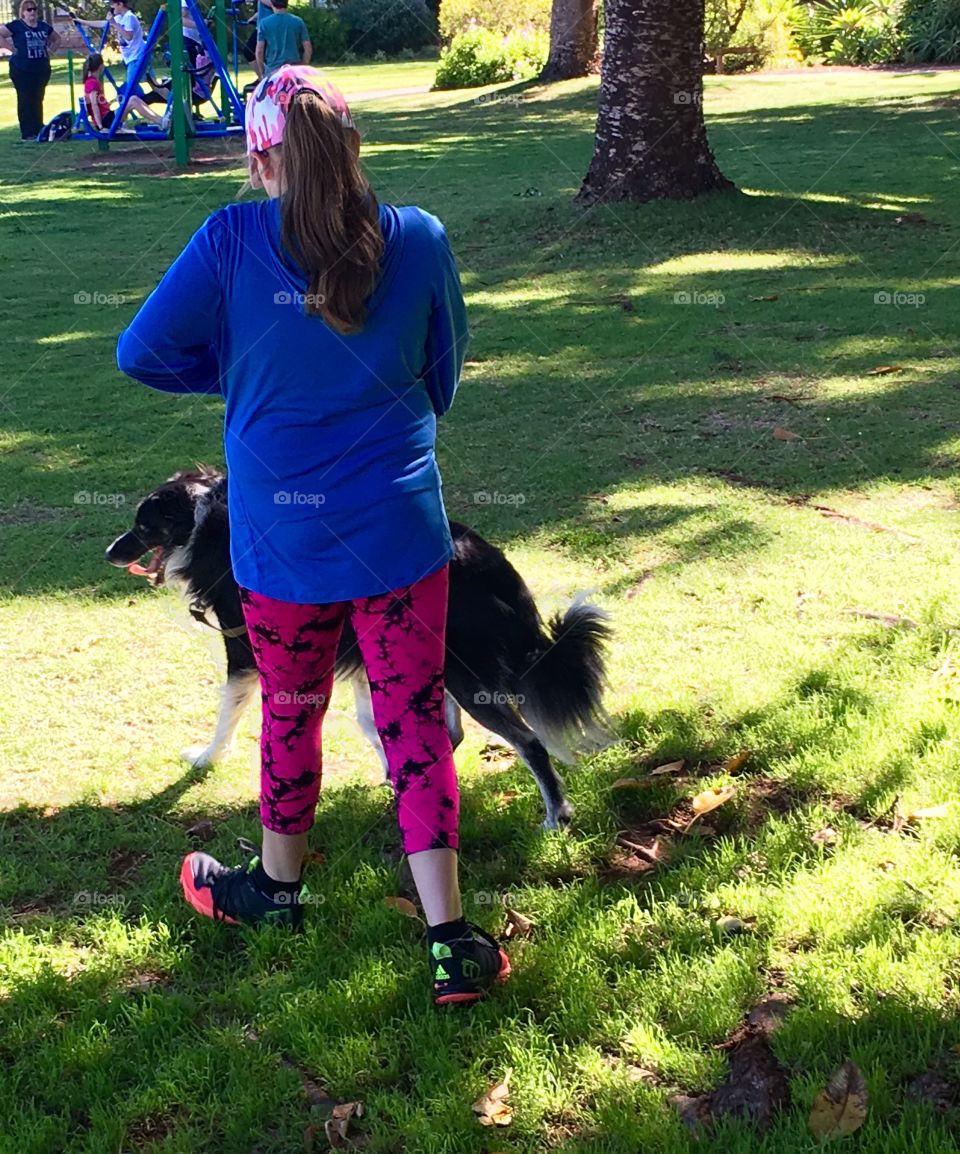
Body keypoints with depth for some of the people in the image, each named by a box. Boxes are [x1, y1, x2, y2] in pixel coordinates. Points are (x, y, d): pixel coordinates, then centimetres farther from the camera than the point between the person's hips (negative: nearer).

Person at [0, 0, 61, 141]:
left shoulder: (44, 26, 12)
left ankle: (39, 131, 18)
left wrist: (50, 50, 12)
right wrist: (11, 48, -12)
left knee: (38, 101, 11)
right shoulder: (16, 26, -4)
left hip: (42, 70, 5)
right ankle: (27, 133, -2)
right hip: (22, 71, -5)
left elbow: (57, 39, 28)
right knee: (25, 101, -4)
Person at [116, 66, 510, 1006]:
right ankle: (449, 941, 7)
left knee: (291, 712, 19)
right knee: (416, 721, 7)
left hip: (281, 533, 0)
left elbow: (143, 353, -6)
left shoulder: (231, 241, -10)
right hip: (400, 530, 1)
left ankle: (279, 885, 41)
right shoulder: (418, 241, -4)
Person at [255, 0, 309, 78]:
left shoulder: (265, 23, -1)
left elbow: (259, 50, -3)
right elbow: (308, 49, 1)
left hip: (272, 71, -1)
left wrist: (261, 73, 6)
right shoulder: (298, 22, 2)